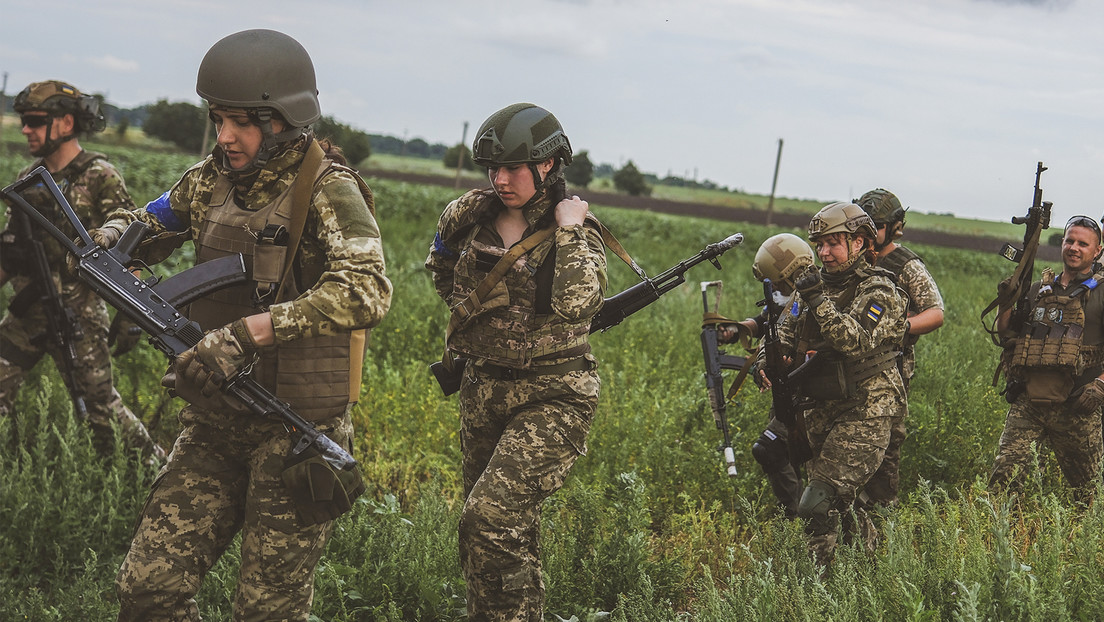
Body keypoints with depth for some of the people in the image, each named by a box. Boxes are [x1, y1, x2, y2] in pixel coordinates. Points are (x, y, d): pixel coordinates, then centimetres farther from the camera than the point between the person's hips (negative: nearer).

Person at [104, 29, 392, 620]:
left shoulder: (327, 191, -15)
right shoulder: (212, 179, 5)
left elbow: (367, 290, -32)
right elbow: (146, 225, 23)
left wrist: (247, 332, -38)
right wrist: (113, 236, -3)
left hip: (296, 434, -6)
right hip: (215, 427, 6)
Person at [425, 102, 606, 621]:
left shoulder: (576, 231, -10)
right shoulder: (469, 217, 2)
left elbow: (576, 306, -30)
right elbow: (440, 268, 25)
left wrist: (568, 229, -24)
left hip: (552, 397, -6)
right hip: (483, 387, 6)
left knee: (491, 516, -20)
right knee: (510, 527, 15)